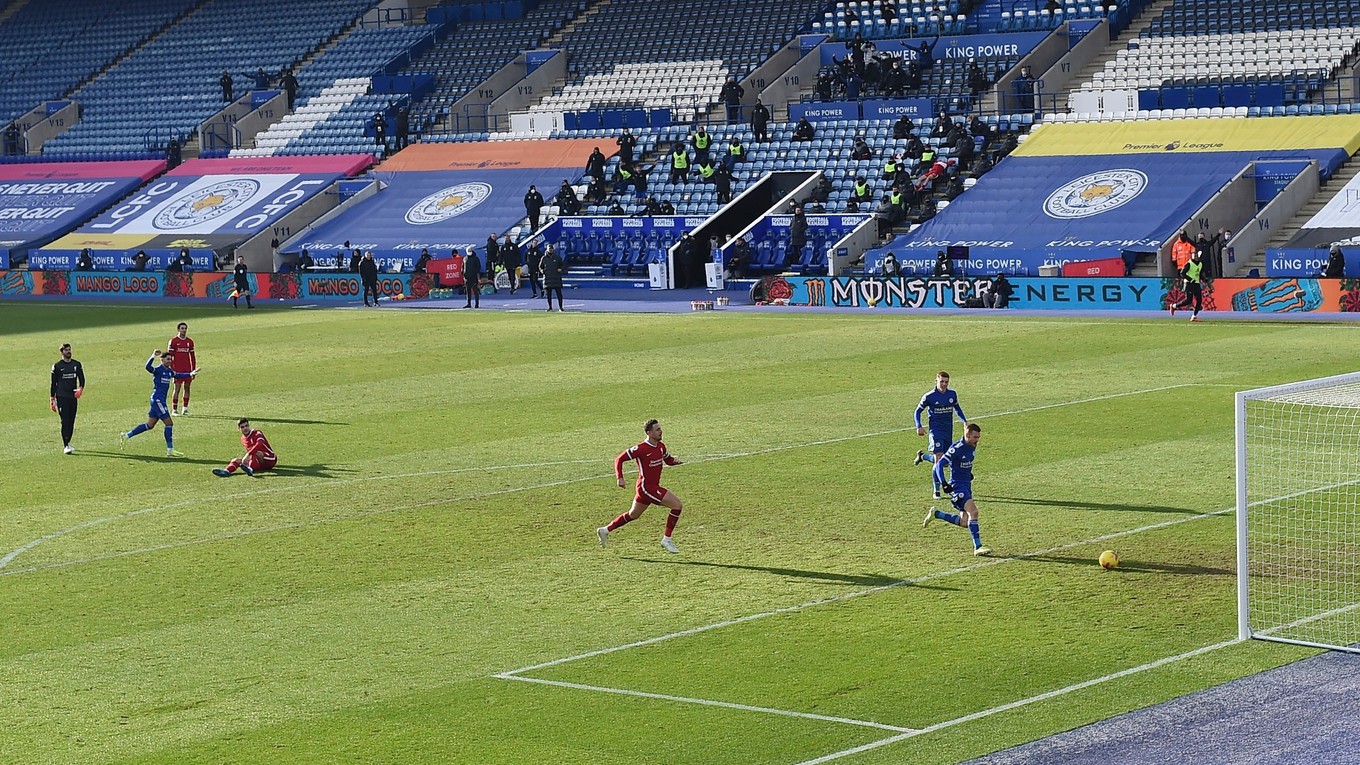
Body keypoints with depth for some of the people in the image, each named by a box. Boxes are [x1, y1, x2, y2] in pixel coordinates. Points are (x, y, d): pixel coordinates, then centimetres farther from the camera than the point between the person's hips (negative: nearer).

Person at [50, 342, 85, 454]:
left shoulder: (76, 364, 10)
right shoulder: (57, 366, 0)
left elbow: (82, 378, 10)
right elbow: (53, 383, 3)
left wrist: (81, 388, -12)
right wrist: (52, 399, 0)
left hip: (73, 396, 4)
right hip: (61, 397, -4)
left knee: (71, 421, 7)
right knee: (65, 421, -10)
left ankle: (67, 442, 20)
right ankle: (65, 446, -11)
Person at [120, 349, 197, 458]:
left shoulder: (169, 371, 14)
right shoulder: (158, 370, -10)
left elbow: (178, 375, 30)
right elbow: (148, 367, -29)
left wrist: (190, 374, 21)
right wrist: (153, 357, -40)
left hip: (161, 401, 9)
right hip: (157, 399, -9)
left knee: (149, 425, 13)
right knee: (169, 423, -8)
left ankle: (126, 436, 19)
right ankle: (170, 450, -3)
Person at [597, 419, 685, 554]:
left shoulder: (661, 446, 5)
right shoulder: (641, 449, -18)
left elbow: (668, 459, 22)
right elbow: (619, 459, -11)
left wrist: (675, 460, -2)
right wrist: (620, 478, -19)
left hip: (653, 486, 9)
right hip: (647, 487, -9)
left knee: (633, 515, 23)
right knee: (677, 505, -14)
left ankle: (605, 530, 37)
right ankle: (667, 540, -7)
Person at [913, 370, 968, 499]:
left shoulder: (952, 395, 3)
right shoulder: (929, 396, -9)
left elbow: (957, 408, 21)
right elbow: (918, 411, 2)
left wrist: (964, 421, 9)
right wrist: (919, 426, -9)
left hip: (948, 431, 5)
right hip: (936, 431, -5)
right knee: (939, 460, -16)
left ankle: (923, 456, 39)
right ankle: (937, 491, -7)